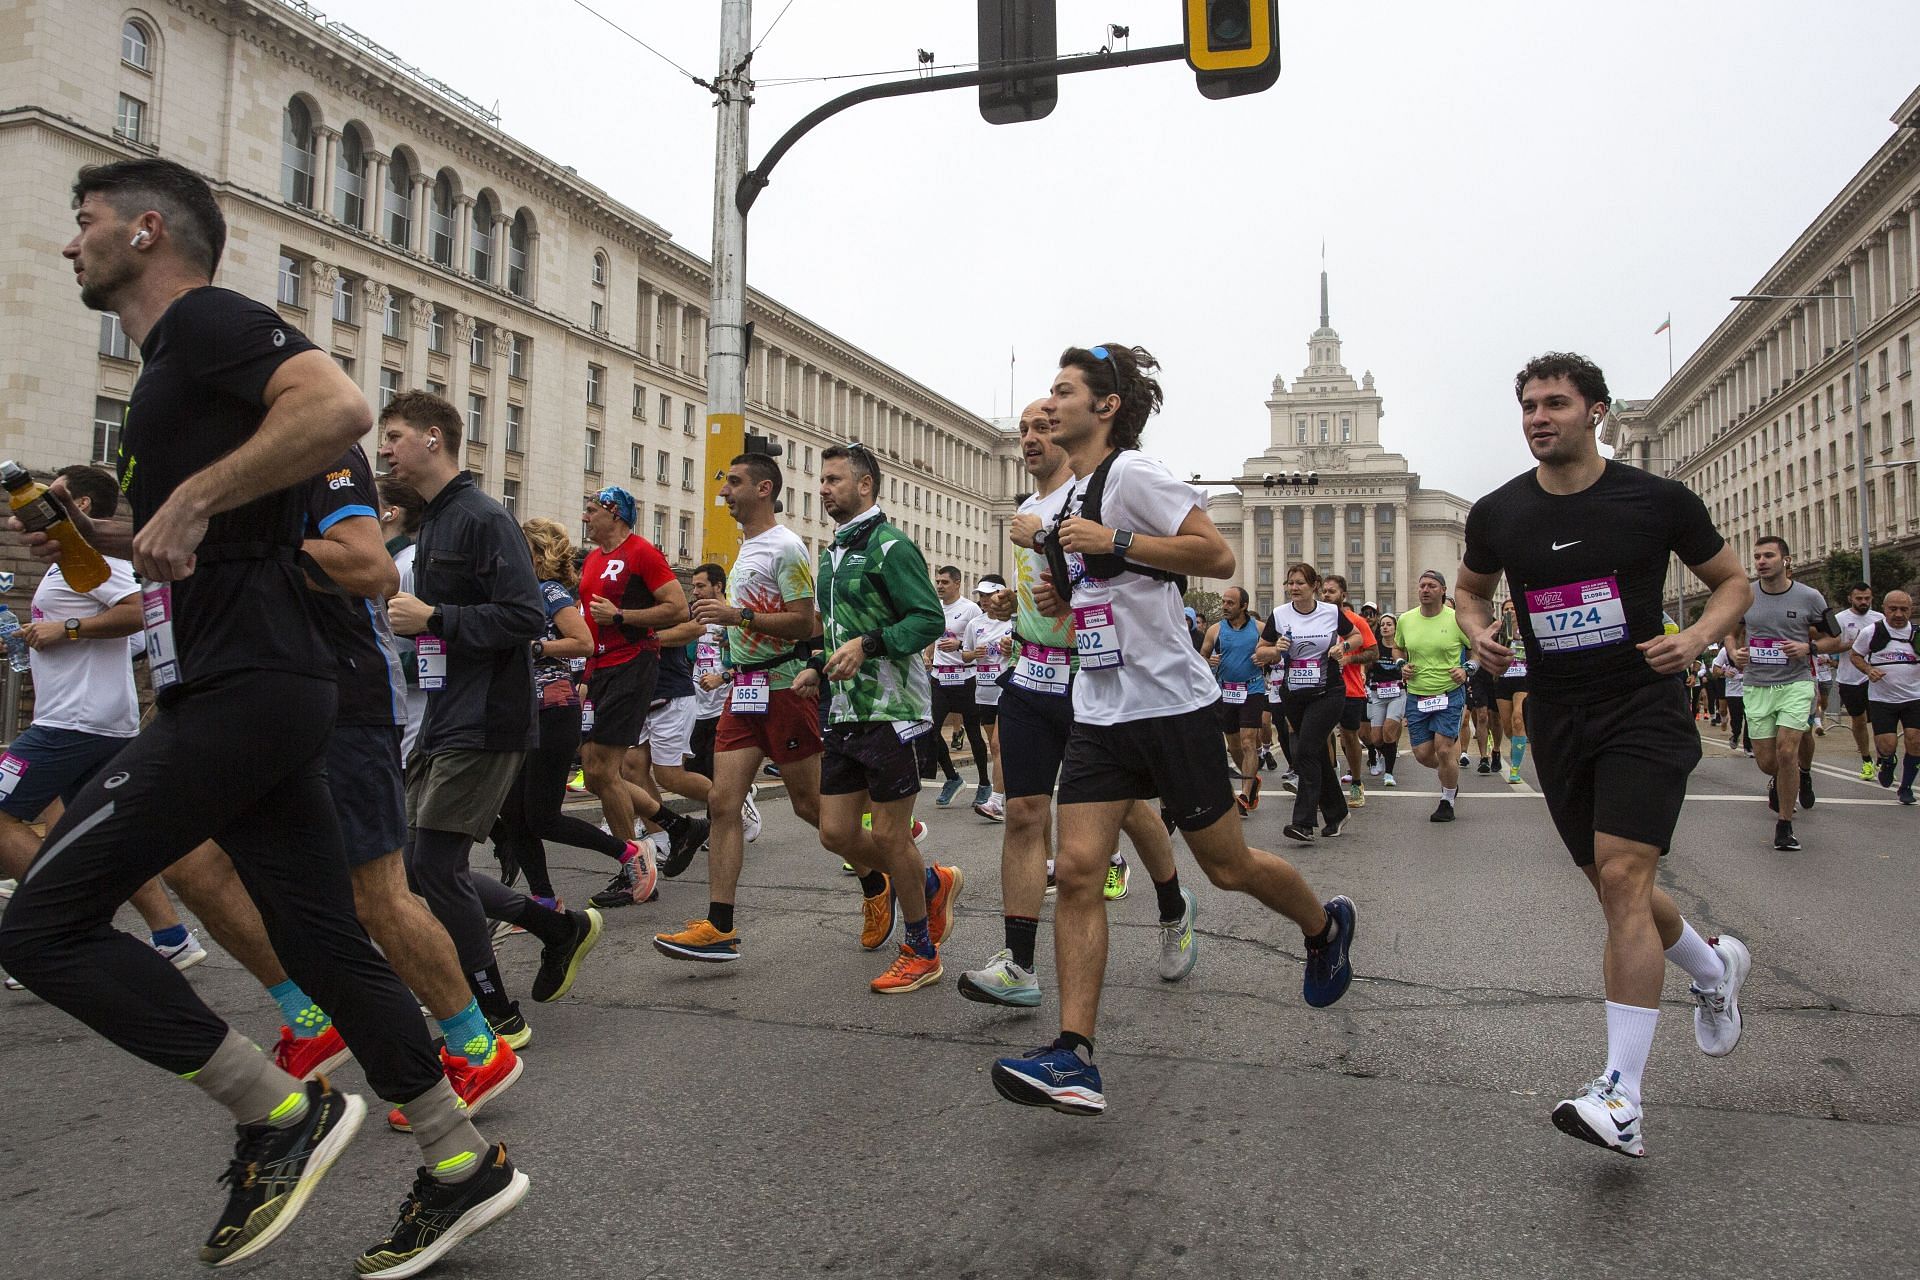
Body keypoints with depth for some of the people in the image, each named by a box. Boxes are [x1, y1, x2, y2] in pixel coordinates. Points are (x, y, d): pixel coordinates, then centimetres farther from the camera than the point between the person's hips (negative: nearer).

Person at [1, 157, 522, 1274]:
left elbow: (340, 405, -25)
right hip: (257, 693, 10)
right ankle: (464, 1164, 17)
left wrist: (192, 497, -21)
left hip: (240, 691, -10)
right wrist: (103, 536, 18)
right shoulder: (173, 364, 26)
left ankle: (282, 1114, 2)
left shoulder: (207, 320, -5)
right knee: (326, 941, 9)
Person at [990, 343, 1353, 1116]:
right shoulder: (1072, 495, 16)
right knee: (1075, 870, -6)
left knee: (1227, 866, 7)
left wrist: (1113, 540, -22)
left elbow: (1217, 557, -18)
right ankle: (1073, 1060, -5)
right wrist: (1062, 597, 9)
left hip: (1170, 700, -7)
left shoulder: (1131, 473, -10)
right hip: (1100, 710, 8)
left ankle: (1324, 928, 39)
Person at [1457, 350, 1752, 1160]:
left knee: (1621, 877, -17)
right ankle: (1714, 969, 45)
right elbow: (1470, 586, 20)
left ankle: (1621, 1100, -14)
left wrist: (1698, 635, -12)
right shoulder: (1498, 514, 2)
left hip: (1644, 708, -4)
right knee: (1614, 888, 12)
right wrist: (1478, 629, -3)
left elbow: (1732, 581, 8)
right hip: (1557, 719, 4)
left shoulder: (1658, 500, -5)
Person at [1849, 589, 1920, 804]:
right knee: (1887, 745, -9)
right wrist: (1868, 670, -10)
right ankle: (1887, 762, 29)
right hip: (1881, 699, -2)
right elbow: (1854, 655, 7)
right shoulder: (1872, 632, -5)